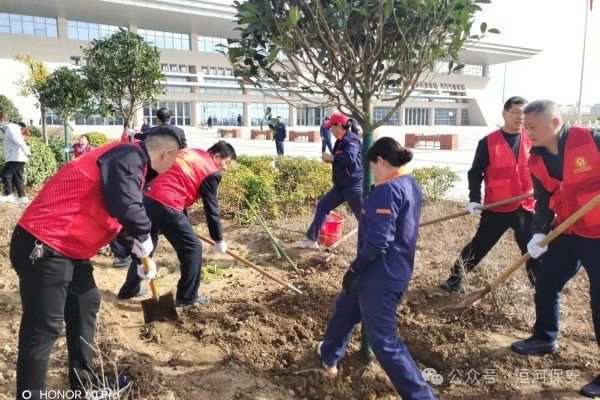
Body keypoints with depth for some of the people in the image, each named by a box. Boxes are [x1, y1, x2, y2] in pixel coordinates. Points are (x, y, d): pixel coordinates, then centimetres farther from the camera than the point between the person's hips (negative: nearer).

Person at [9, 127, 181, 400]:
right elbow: (126, 207, -32)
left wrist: (144, 257, 26)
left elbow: (122, 206, 25)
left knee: (86, 304, 19)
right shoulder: (129, 157, -16)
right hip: (43, 247, -11)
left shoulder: (127, 159, 17)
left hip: (66, 246, 11)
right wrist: (145, 237, -12)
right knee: (43, 329, -3)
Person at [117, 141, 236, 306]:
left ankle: (129, 289, 38)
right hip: (167, 206, -8)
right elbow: (211, 209, 2)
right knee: (192, 247, 6)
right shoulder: (212, 172, 0)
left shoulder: (189, 152, 22)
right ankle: (187, 297, 13)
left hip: (149, 199, 9)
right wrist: (219, 240, 13)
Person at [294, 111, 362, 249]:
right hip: (341, 185, 9)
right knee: (322, 206, 12)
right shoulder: (340, 141, 11)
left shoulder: (352, 139, -17)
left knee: (363, 217, -2)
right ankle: (311, 239, 20)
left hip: (354, 185, -9)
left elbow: (350, 157, -34)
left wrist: (332, 157, -20)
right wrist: (330, 158, -2)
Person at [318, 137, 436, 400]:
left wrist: (354, 270, -14)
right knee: (345, 309, 27)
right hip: (396, 272, 10)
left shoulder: (387, 190, -22)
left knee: (384, 341, 0)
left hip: (379, 276, -10)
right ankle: (329, 356, 48)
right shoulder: (411, 185, 8)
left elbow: (377, 242, -25)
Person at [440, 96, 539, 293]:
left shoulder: (533, 140, 4)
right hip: (496, 207, -3)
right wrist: (474, 199, -14)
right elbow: (475, 173, -3)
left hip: (526, 207, 3)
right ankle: (455, 278, 17)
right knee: (480, 245, 3)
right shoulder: (488, 142, -4)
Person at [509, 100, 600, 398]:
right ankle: (545, 339, 36)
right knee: (545, 285, 14)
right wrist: (539, 234, -10)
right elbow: (544, 202, 3)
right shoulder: (536, 161, 0)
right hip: (568, 232, 6)